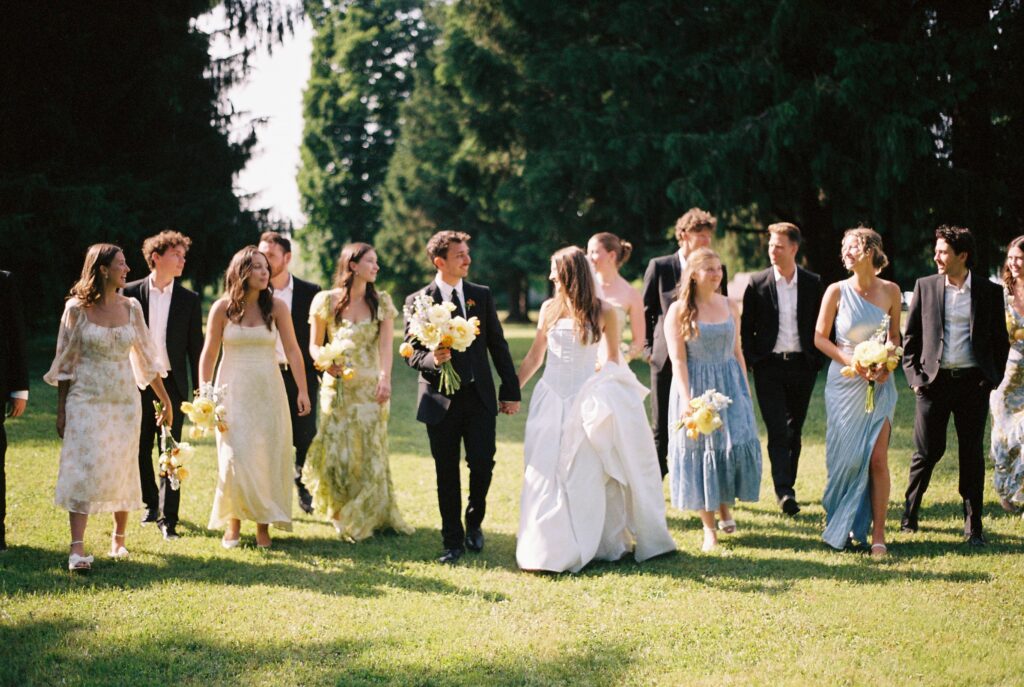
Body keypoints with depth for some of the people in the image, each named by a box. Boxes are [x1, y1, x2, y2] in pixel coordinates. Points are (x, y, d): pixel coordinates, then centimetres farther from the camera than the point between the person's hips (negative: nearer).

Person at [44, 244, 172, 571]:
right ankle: (77, 549, -13)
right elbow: (65, 361, 0)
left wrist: (166, 400, 12)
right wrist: (61, 410, 0)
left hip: (124, 400, 3)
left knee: (122, 470, 8)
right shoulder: (77, 309, -4)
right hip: (86, 400, -3)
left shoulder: (131, 307, 5)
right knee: (83, 470, -9)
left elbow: (146, 358, 11)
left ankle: (119, 539, 24)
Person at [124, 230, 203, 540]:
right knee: (141, 450, 10)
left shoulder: (190, 300, 2)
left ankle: (168, 517, 0)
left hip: (172, 383, -1)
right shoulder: (131, 293, 0)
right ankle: (151, 503, 30)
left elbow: (195, 347, 3)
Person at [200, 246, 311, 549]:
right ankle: (232, 523, 8)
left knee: (268, 458, 2)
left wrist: (302, 390, -9)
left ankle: (263, 525, 9)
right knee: (234, 458, -5)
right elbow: (209, 354, 1)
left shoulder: (276, 306, -2)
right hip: (233, 390, -1)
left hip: (268, 391, 1)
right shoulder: (222, 308, -3)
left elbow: (292, 350, -3)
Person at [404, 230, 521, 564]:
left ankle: (474, 522, 24)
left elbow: (498, 345, 8)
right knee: (447, 473, 4)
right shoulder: (418, 301, -1)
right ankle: (453, 541, 16)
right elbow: (410, 352, 0)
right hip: (440, 399, -2)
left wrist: (511, 391, 6)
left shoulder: (481, 295, 7)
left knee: (482, 464, -3)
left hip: (479, 396, 2)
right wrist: (432, 359, -23)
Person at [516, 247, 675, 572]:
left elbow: (612, 360, 6)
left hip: (586, 399, -3)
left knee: (587, 474, 0)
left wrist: (610, 392, -3)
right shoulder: (549, 308, 6)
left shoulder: (603, 311, -2)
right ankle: (550, 547, 7)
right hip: (551, 397, 3)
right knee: (546, 474, 0)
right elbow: (534, 356, 12)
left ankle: (589, 544, 11)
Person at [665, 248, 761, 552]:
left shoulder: (730, 307, 7)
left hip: (730, 384, 4)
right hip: (696, 387, -3)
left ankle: (725, 508, 20)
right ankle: (709, 529, 7)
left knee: (738, 443, -5)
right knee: (700, 450, 0)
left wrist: (746, 390, 9)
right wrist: (686, 400, -18)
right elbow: (678, 359, -10)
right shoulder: (679, 310, -6)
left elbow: (737, 351, 12)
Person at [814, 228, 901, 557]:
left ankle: (878, 534, 0)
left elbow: (894, 335, 13)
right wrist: (852, 362, -11)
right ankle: (841, 527, 22)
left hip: (879, 383, 1)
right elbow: (820, 337, 0)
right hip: (844, 382, -1)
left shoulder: (890, 291, 0)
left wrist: (888, 364, -5)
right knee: (845, 458, 4)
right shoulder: (837, 291, -5)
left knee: (877, 458, -6)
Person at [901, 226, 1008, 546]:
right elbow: (910, 336, 8)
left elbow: (1000, 340, 8)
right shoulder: (925, 287, 5)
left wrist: (993, 378, -1)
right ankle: (909, 513, 21)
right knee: (927, 452, 4)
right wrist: (914, 376, -1)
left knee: (972, 454, 4)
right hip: (934, 381, 0)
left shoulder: (989, 292, 3)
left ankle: (973, 525, 12)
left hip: (973, 383, 0)